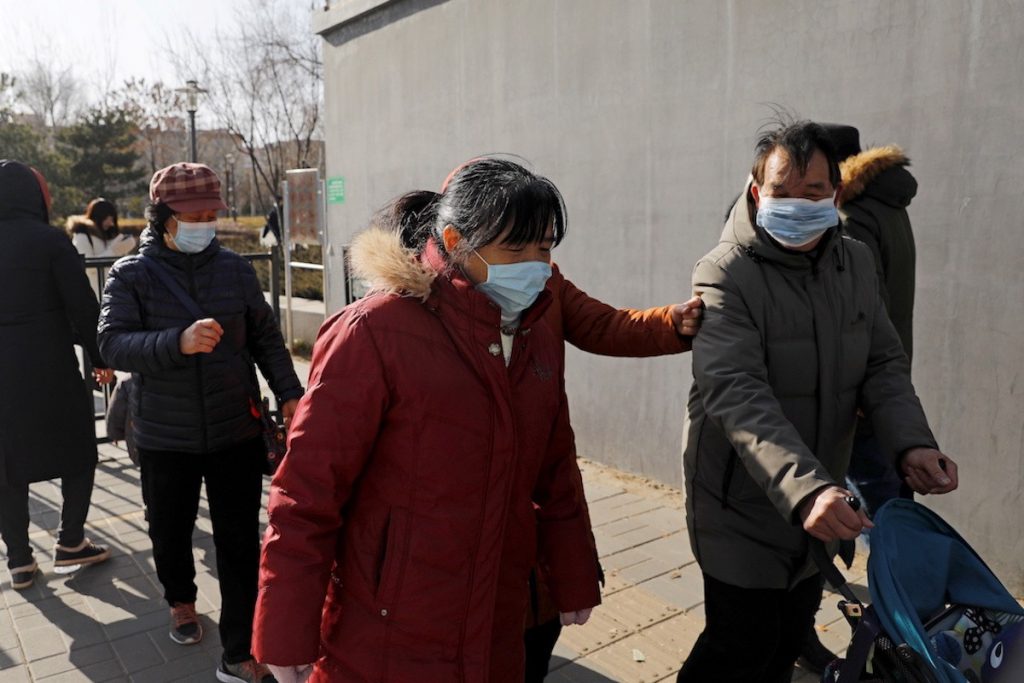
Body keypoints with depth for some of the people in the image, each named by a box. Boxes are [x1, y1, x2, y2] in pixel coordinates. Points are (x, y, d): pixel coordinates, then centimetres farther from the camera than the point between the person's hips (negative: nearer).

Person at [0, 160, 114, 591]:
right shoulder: (49, 240, -8)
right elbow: (82, 307, -11)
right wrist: (100, 357, 0)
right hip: (51, 369, -5)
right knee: (78, 450, 12)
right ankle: (70, 542, 16)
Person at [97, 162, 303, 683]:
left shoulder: (235, 268, 0)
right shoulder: (131, 274, -6)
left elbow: (265, 337, 6)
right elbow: (113, 342, -18)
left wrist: (288, 392, -6)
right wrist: (178, 342, -36)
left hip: (237, 431, 1)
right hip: (165, 438, 0)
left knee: (240, 542, 2)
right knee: (170, 531, 20)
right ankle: (180, 600, 51)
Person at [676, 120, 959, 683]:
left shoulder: (857, 263, 2)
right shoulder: (725, 275, -20)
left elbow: (884, 365, 2)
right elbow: (736, 394, -31)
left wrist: (911, 443, -17)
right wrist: (803, 487, -43)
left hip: (819, 497, 7)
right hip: (742, 503, -6)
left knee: (792, 634, 21)